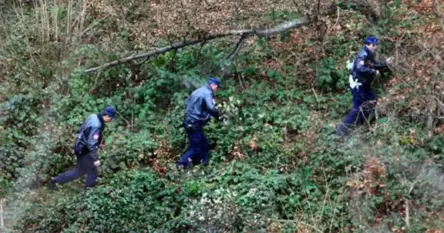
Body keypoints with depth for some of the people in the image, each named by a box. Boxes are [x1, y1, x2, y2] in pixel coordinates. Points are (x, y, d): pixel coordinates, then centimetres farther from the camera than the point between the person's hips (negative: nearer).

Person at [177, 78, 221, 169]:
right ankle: (182, 163, -11)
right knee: (195, 147, -5)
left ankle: (203, 163, 20)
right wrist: (218, 117, -10)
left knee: (203, 143, 17)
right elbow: (211, 109, -24)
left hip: (188, 121, 9)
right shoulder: (208, 93, -11)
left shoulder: (197, 91, 17)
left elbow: (187, 105, 22)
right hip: (194, 123, -9)